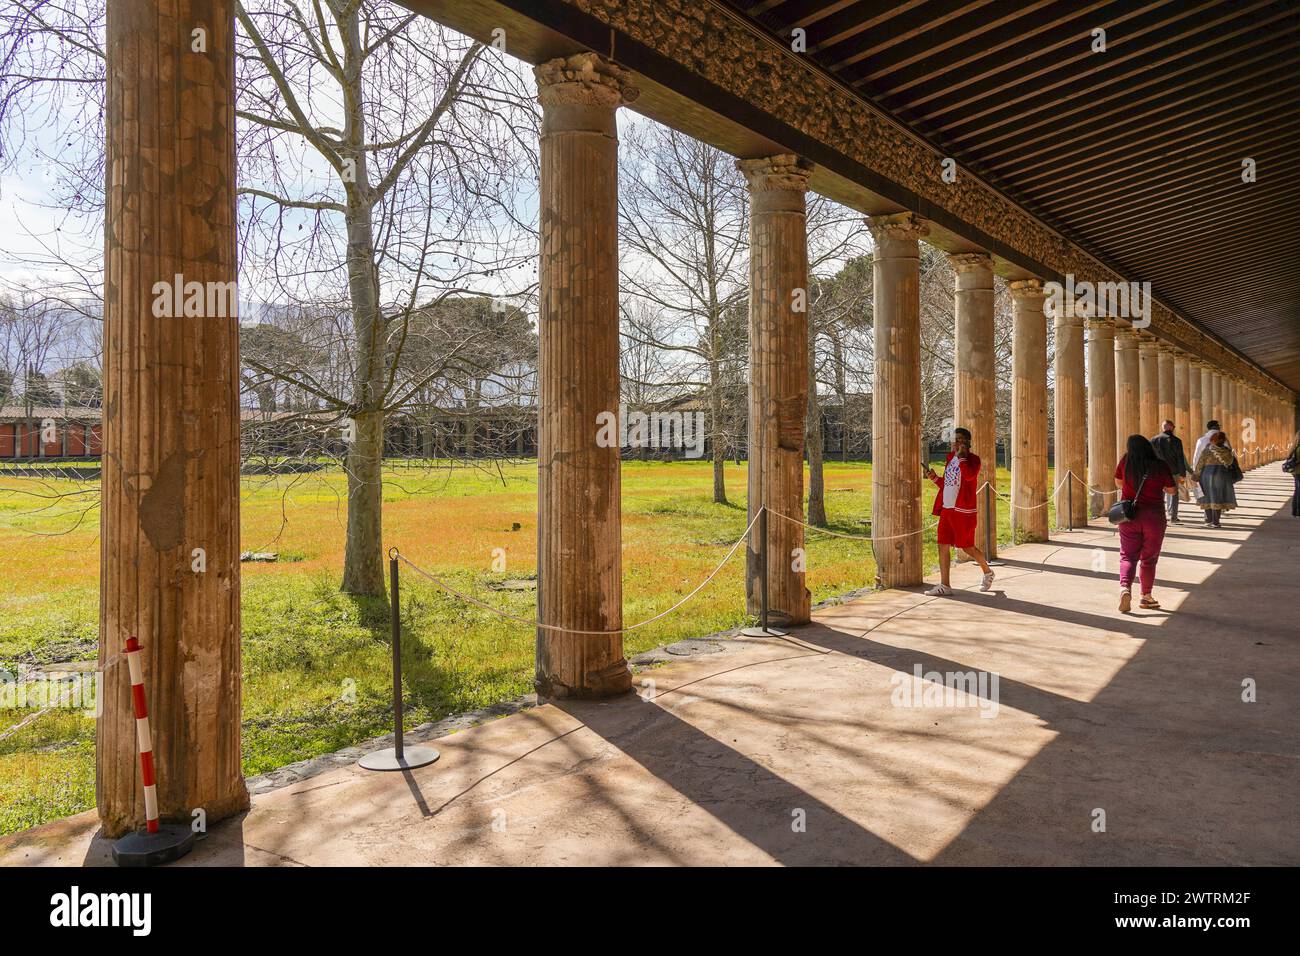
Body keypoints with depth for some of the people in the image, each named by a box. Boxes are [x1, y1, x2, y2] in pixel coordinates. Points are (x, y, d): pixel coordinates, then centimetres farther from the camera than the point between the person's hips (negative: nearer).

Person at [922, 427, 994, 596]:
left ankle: (987, 572, 29)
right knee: (943, 546, 2)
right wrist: (935, 478, 6)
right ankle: (944, 585, 6)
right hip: (946, 508, 7)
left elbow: (969, 475, -30)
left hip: (963, 510, -7)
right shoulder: (950, 457, 15)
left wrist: (961, 456, -20)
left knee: (968, 547, 3)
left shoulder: (973, 459, -8)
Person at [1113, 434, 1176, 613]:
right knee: (1149, 558, 12)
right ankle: (1146, 596, 22)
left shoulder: (1125, 462, -6)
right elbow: (1172, 490, 3)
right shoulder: (1161, 466, -9)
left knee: (1128, 555, 6)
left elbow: (1118, 484, 9)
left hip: (1129, 515, 1)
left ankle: (1125, 587, -18)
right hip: (1154, 516, 0)